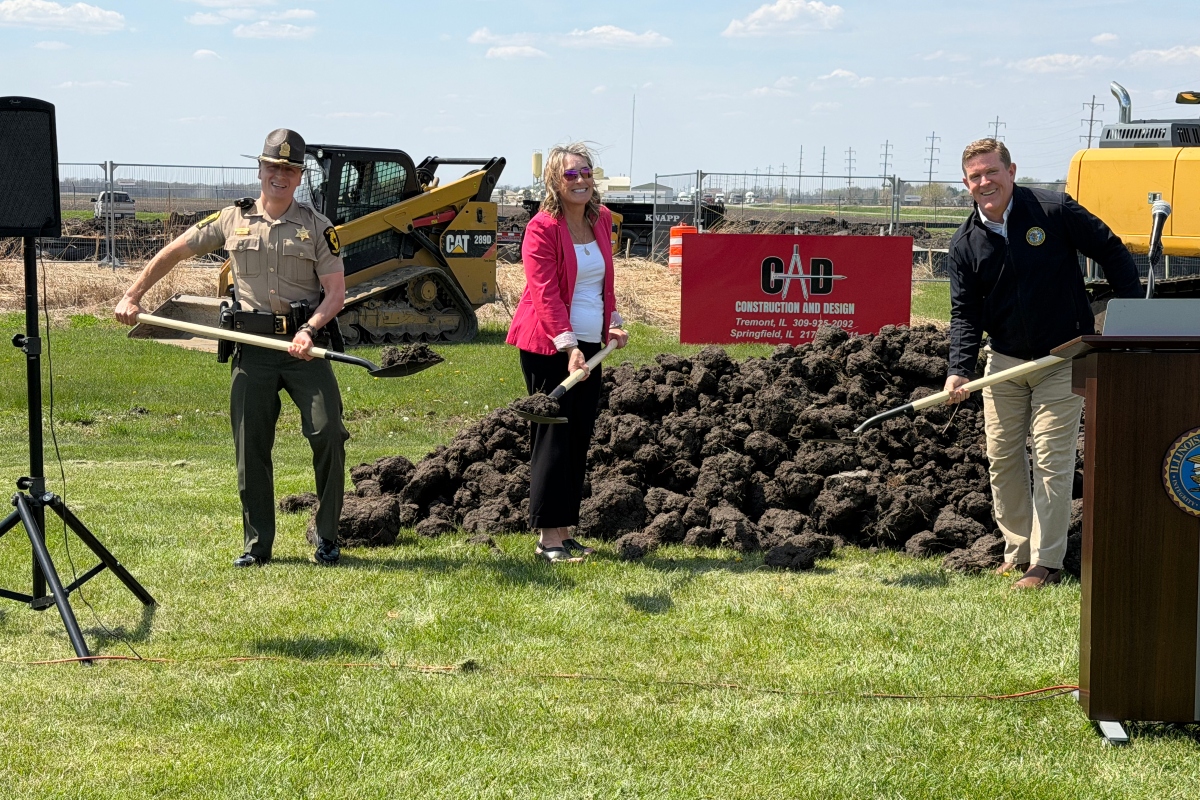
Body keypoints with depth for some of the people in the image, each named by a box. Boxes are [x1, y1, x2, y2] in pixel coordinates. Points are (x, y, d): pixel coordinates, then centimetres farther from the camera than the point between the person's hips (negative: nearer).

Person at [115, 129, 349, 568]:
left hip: (305, 345, -2)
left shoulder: (317, 227, 2)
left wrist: (309, 331, -20)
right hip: (252, 346, 2)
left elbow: (336, 292, -4)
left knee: (328, 433, -13)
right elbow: (173, 252, 15)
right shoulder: (232, 220, 8)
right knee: (250, 446, 3)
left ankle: (327, 539, 2)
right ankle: (256, 545, 12)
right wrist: (132, 296, 10)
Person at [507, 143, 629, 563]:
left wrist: (613, 321, 11)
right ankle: (547, 537, -2)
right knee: (554, 437, -7)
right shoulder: (542, 228, -12)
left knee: (579, 440, 8)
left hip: (590, 346, 7)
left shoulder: (602, 220, 10)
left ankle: (564, 531, 14)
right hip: (549, 347, -7)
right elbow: (545, 293, -18)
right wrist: (568, 345, -25)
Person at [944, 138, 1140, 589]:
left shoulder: (1055, 211, -11)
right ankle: (1018, 551, 20)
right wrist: (959, 370, -15)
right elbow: (965, 313, 0)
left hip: (1063, 359, -4)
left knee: (1052, 459, -6)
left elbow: (1112, 253, -3)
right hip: (1004, 361, 4)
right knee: (1001, 457, 6)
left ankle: (1046, 562, 0)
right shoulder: (965, 244, 0)